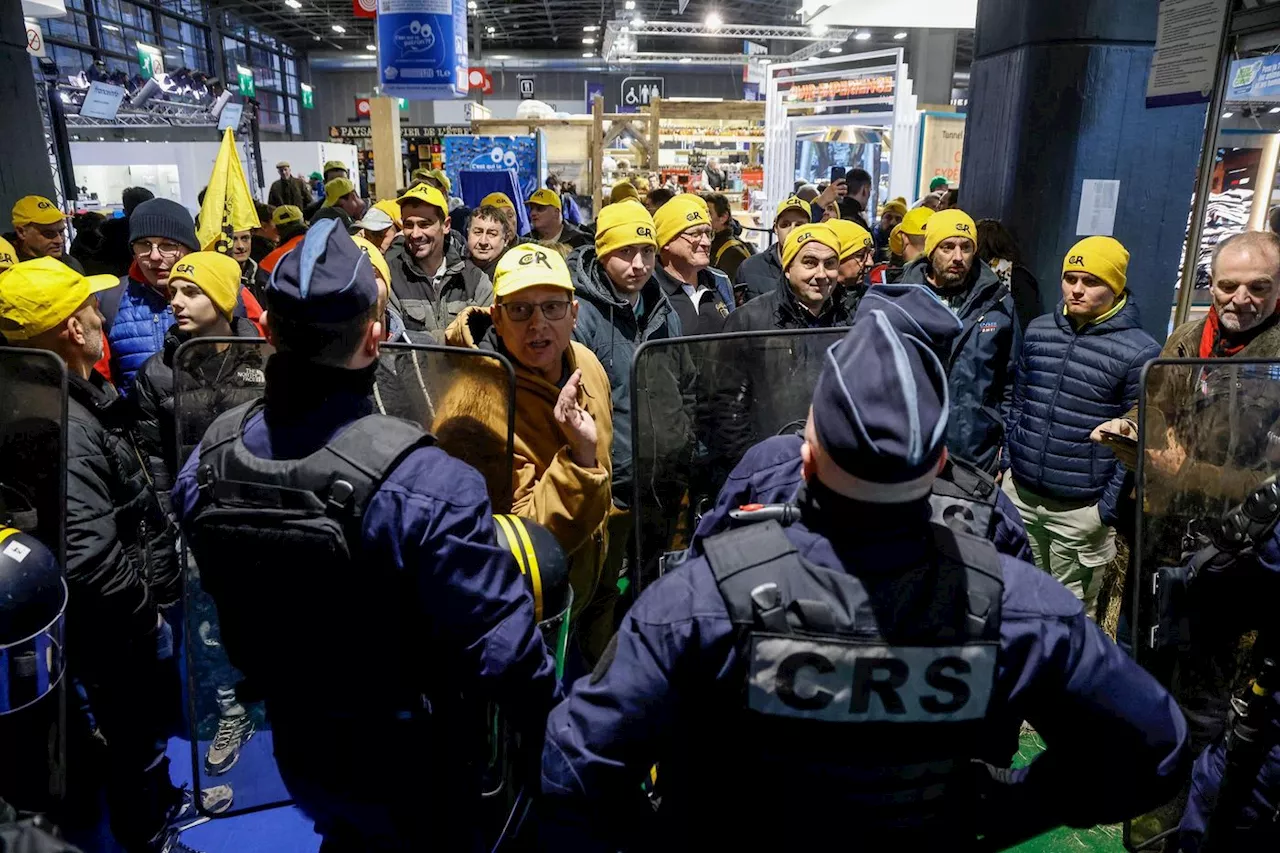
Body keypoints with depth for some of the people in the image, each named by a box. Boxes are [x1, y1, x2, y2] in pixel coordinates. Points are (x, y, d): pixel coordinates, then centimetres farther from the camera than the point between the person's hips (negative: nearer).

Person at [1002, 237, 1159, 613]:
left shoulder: (1139, 352, -11)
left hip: (1081, 510, -4)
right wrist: (1007, 463, 11)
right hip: (1019, 494, 5)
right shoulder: (1037, 331, 5)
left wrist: (1110, 508, -10)